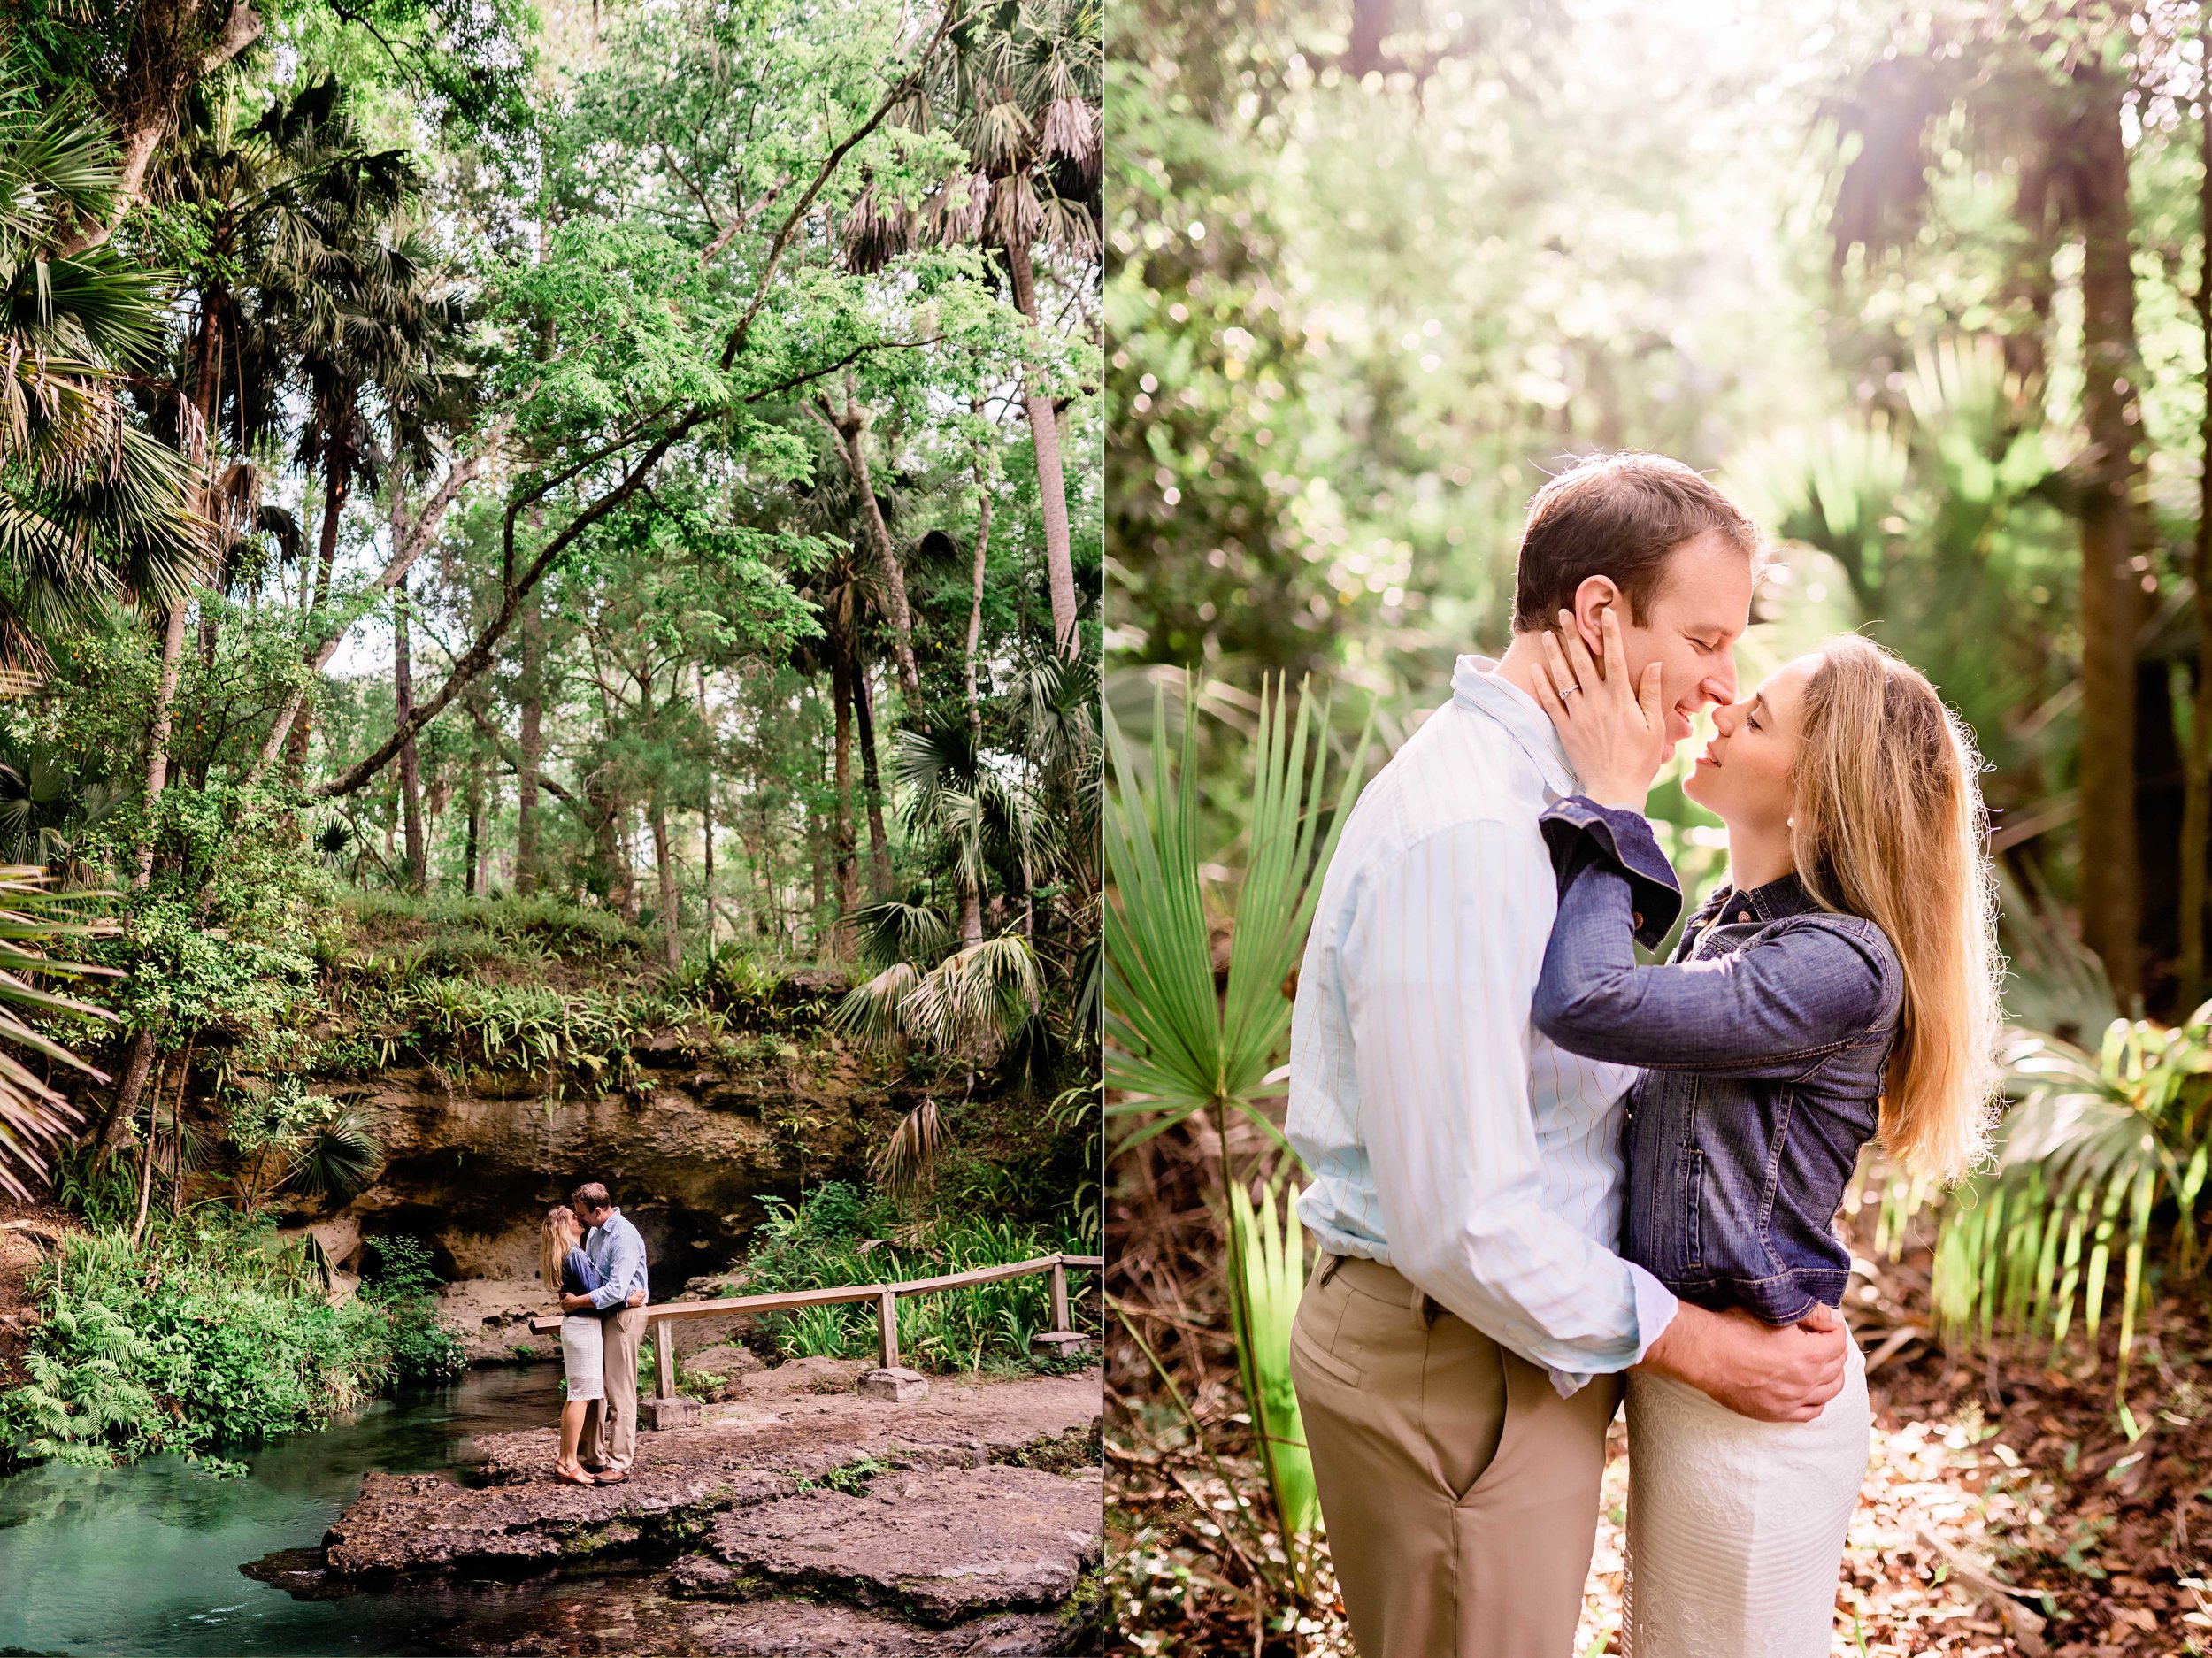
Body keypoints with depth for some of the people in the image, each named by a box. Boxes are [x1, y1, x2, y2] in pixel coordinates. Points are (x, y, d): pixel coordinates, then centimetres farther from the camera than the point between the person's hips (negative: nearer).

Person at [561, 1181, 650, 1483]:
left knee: (619, 1392, -5)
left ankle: (619, 1464, -2)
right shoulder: (594, 1232, 9)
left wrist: (577, 1302, -15)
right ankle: (594, 1456, 16)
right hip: (599, 1314, 9)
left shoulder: (624, 1237, -19)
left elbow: (615, 1290, -23)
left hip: (623, 1314, -9)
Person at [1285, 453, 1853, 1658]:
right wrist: (1697, 1346, -16)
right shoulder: (1461, 835, -25)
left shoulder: (1538, 799, 10)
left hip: (1519, 1338, 10)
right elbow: (1459, 1222, -27)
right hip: (1452, 1369, -10)